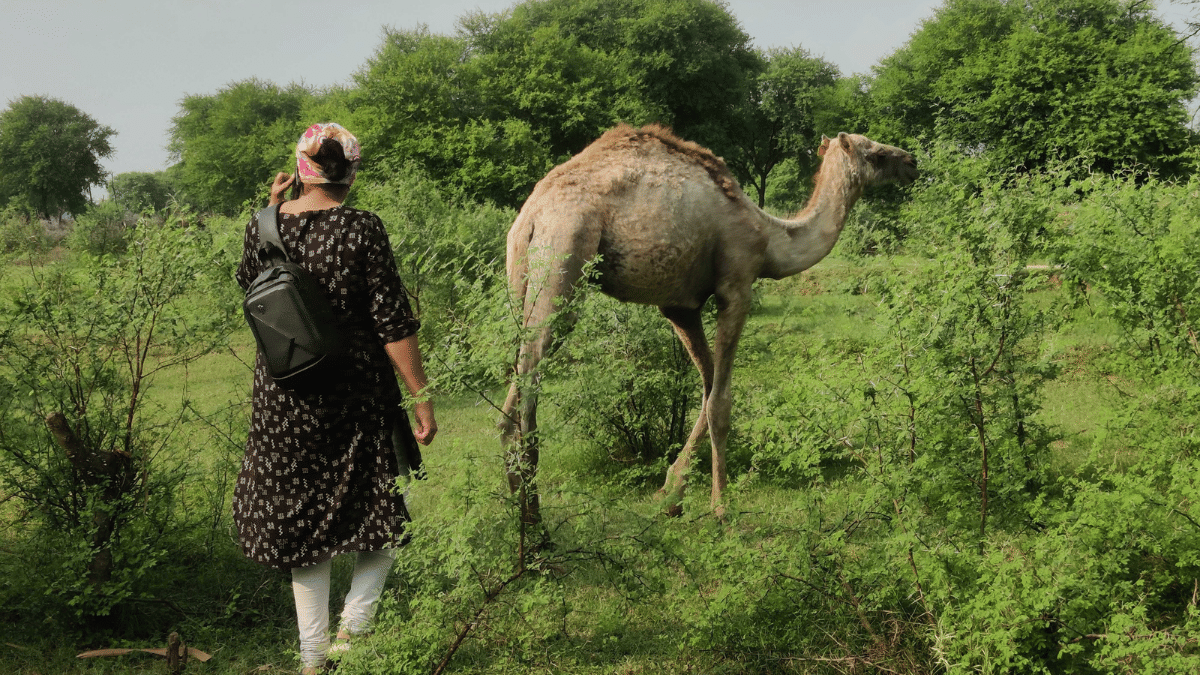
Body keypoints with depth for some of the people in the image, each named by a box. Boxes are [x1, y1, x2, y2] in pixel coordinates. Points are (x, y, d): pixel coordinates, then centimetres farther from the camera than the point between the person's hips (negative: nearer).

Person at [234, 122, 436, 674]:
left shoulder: (265, 226, -3)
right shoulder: (361, 229, -15)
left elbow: (247, 279, 19)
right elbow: (393, 323, -15)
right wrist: (422, 398, -9)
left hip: (282, 396, 4)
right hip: (355, 393, -3)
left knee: (300, 515, 14)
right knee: (388, 503, 17)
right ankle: (354, 621, 5)